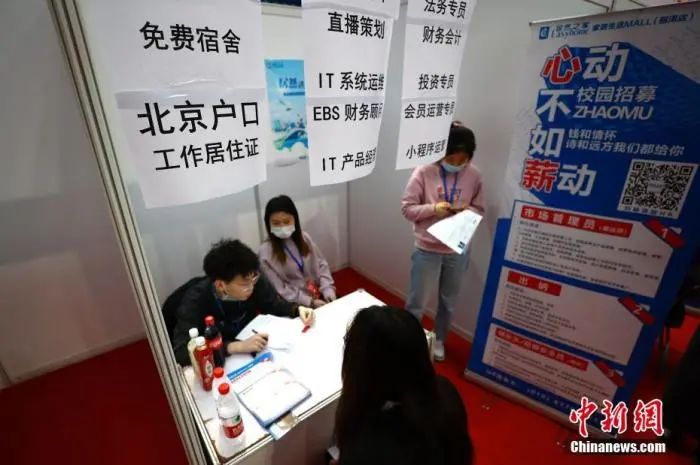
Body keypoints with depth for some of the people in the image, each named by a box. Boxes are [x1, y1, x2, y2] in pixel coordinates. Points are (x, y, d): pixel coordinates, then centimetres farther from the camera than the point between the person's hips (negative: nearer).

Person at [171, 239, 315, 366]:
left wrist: (298, 309, -21)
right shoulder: (195, 301, -25)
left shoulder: (254, 281, -16)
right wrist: (237, 346, -38)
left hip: (252, 354, 2)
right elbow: (181, 352, -32)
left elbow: (277, 305, -2)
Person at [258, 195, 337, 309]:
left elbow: (321, 265, 7)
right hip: (295, 306, -5)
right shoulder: (265, 252, -10)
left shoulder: (304, 238, 3)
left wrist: (328, 292, -6)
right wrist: (310, 302, -17)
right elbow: (279, 290, -12)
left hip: (319, 297, 5)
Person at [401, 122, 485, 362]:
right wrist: (434, 209, -25)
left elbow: (479, 209, 5)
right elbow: (407, 208, -10)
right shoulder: (423, 172, -13)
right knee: (416, 302, 11)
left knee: (448, 301, 21)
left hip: (458, 251, 3)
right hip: (427, 250, -3)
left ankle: (439, 339, 47)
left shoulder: (474, 175, -5)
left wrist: (467, 210, -18)